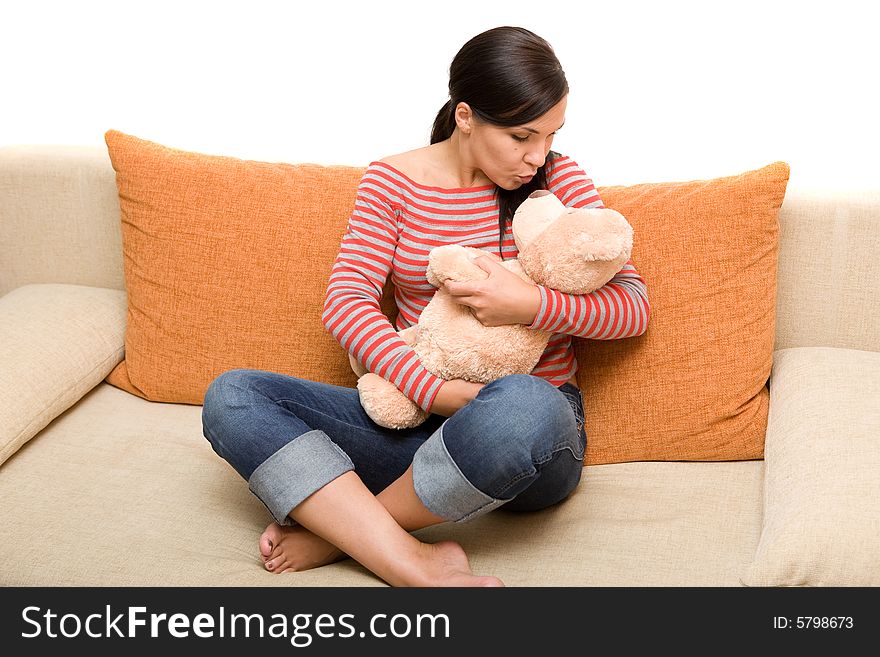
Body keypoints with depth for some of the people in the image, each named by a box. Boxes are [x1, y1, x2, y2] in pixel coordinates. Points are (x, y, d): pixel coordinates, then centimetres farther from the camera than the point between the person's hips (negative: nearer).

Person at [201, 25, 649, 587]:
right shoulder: (393, 181, 5)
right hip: (413, 413, 3)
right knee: (232, 396, -17)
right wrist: (434, 390, -21)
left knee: (524, 405, -41)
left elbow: (634, 305, -2)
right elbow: (347, 303, -6)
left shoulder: (558, 179, 3)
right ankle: (417, 565, -33)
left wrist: (533, 304, -21)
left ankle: (337, 530, -19)